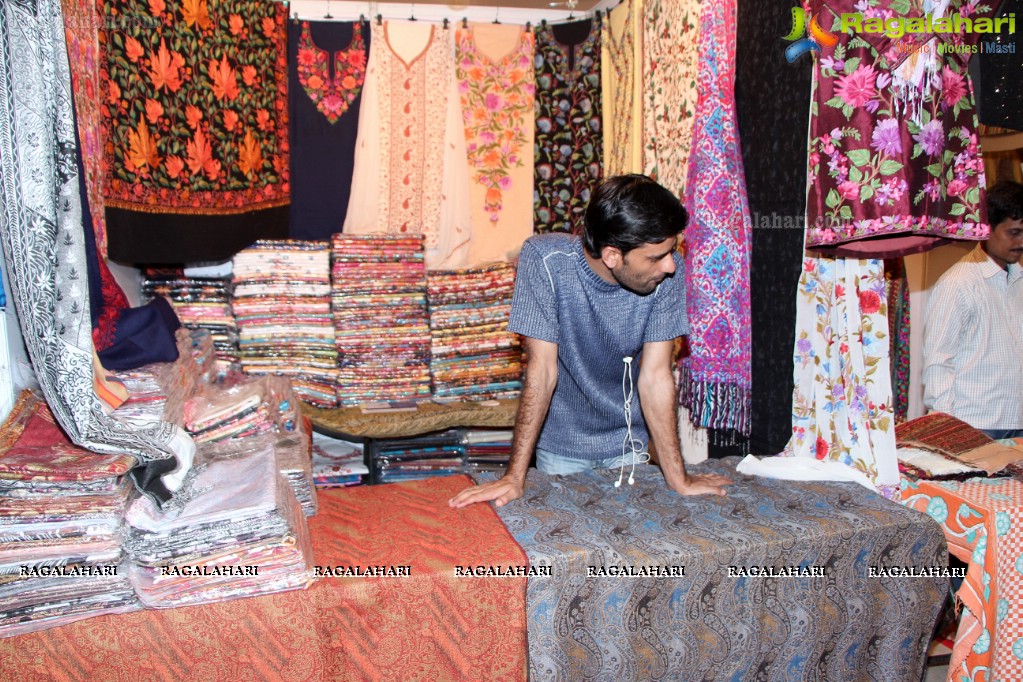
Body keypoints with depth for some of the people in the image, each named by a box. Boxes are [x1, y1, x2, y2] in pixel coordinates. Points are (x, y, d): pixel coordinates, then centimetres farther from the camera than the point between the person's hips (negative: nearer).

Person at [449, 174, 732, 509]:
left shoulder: (667, 271, -20)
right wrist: (515, 476, -24)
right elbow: (542, 370, -25)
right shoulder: (545, 259, -27)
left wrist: (679, 480, -15)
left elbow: (655, 375, -16)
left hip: (627, 442, 2)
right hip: (560, 444, -2)